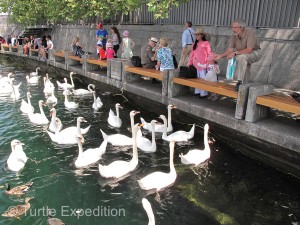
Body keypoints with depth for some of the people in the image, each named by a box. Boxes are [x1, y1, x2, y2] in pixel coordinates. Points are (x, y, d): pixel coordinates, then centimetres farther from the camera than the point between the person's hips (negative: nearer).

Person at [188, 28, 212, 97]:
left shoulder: (206, 43, -2)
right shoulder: (195, 44, 15)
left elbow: (209, 54, -4)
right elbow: (192, 54, 16)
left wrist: (208, 64, -10)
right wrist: (189, 63, 12)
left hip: (202, 64, -6)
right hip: (195, 64, 6)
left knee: (203, 78, -6)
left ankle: (204, 93, -1)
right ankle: (197, 91, 17)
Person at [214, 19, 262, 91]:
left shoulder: (250, 33, -29)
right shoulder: (234, 36, -11)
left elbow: (249, 50, -36)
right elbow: (230, 50, -10)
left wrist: (235, 53, -38)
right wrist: (220, 56, -25)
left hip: (255, 53, -7)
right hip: (244, 57, 7)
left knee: (242, 57, -37)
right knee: (237, 74, 5)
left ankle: (240, 81, -30)